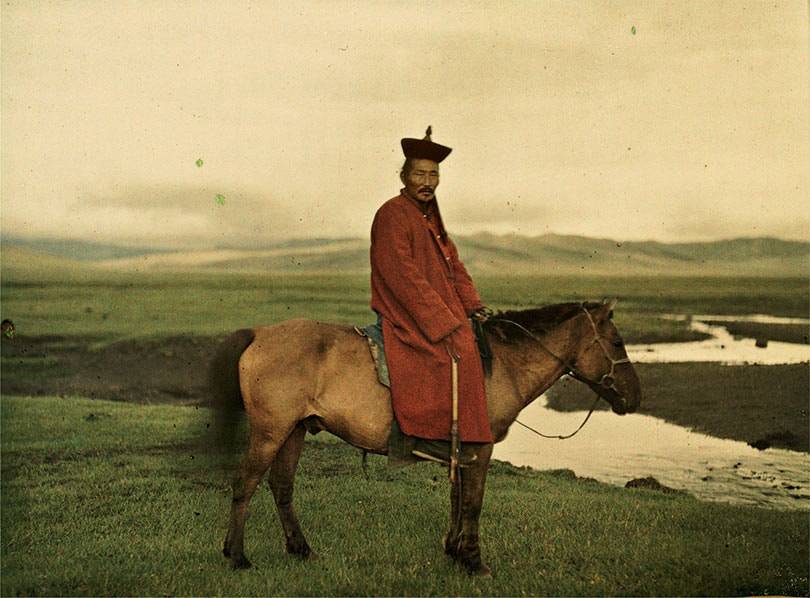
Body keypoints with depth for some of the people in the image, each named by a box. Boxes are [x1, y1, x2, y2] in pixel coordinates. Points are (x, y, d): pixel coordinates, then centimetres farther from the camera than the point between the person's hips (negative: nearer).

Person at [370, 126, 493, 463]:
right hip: (405, 315, -10)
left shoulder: (429, 217, 17)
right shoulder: (393, 214, -13)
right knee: (458, 348, -26)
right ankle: (427, 435, -22)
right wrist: (444, 322, -21)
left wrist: (471, 304, 6)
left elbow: (452, 263, 20)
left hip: (439, 311, 10)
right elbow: (403, 277, -20)